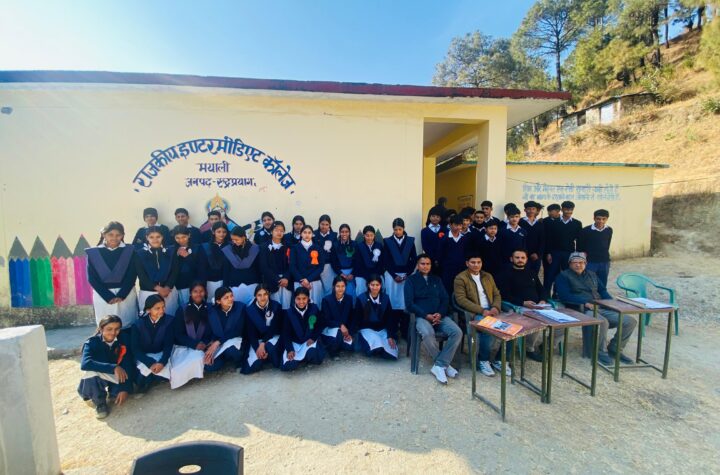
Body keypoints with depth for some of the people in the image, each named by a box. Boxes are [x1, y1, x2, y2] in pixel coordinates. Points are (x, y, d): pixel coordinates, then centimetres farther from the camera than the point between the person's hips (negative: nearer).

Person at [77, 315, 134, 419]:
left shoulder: (123, 341, -14)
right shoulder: (92, 342, -18)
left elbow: (128, 365, -16)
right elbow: (85, 364, -36)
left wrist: (125, 389, -24)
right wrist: (113, 368, -43)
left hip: (115, 378, 1)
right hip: (96, 379, -1)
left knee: (121, 391, -28)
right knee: (91, 371, -32)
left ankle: (111, 391, 11)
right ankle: (100, 403, -7)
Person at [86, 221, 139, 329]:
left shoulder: (129, 251, 1)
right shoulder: (93, 253, 2)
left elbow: (132, 275, -2)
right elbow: (92, 278, -1)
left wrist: (121, 295, -12)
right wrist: (108, 297, -9)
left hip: (127, 295, 0)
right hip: (102, 296, 1)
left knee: (127, 327, 2)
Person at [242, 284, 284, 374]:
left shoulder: (276, 306, -12)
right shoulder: (249, 310, -8)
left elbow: (275, 328, -11)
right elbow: (250, 332, -7)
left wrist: (263, 343, -20)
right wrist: (257, 348, -18)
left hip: (273, 336, -1)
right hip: (257, 339, 2)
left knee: (270, 346, -36)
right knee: (250, 367, -17)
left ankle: (276, 362, -4)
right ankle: (264, 357, 14)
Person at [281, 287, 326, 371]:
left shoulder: (314, 308, -9)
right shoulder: (289, 313, -9)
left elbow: (320, 326, 3)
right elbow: (286, 333, -4)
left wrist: (313, 338, -11)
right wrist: (289, 349, -16)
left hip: (310, 341, -1)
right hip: (295, 342, 1)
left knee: (316, 359, -32)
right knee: (287, 366, -22)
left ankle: (308, 357, 3)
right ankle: (301, 358, 9)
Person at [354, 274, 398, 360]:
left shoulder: (385, 298, -2)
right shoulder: (361, 298, -10)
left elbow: (390, 318, -2)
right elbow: (357, 319, -3)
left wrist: (391, 336, -10)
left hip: (382, 329, 3)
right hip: (366, 329, -2)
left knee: (391, 346, -23)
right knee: (376, 341, -32)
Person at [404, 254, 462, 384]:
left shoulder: (437, 279, 19)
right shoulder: (411, 280, 5)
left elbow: (445, 299, 11)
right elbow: (409, 304, -4)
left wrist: (440, 313, -9)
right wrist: (426, 315, -14)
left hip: (440, 316, 4)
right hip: (421, 316, -4)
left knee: (457, 332, -23)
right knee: (428, 334, -35)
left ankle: (439, 366, -15)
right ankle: (444, 364, -10)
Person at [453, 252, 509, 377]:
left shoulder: (488, 276, 16)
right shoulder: (460, 278, -4)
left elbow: (496, 294, 15)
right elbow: (461, 299, -12)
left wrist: (495, 307, -7)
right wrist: (482, 311, -19)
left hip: (490, 310, 5)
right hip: (472, 313, -5)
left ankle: (496, 358, -4)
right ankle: (483, 360, -11)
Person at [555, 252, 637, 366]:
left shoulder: (591, 274, 25)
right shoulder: (563, 276, 2)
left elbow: (602, 291, 21)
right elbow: (564, 296, -10)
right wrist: (587, 301, -19)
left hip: (602, 308, 7)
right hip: (582, 310, -7)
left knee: (630, 321, -9)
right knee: (602, 322, -34)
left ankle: (614, 348, 9)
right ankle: (600, 351, -10)